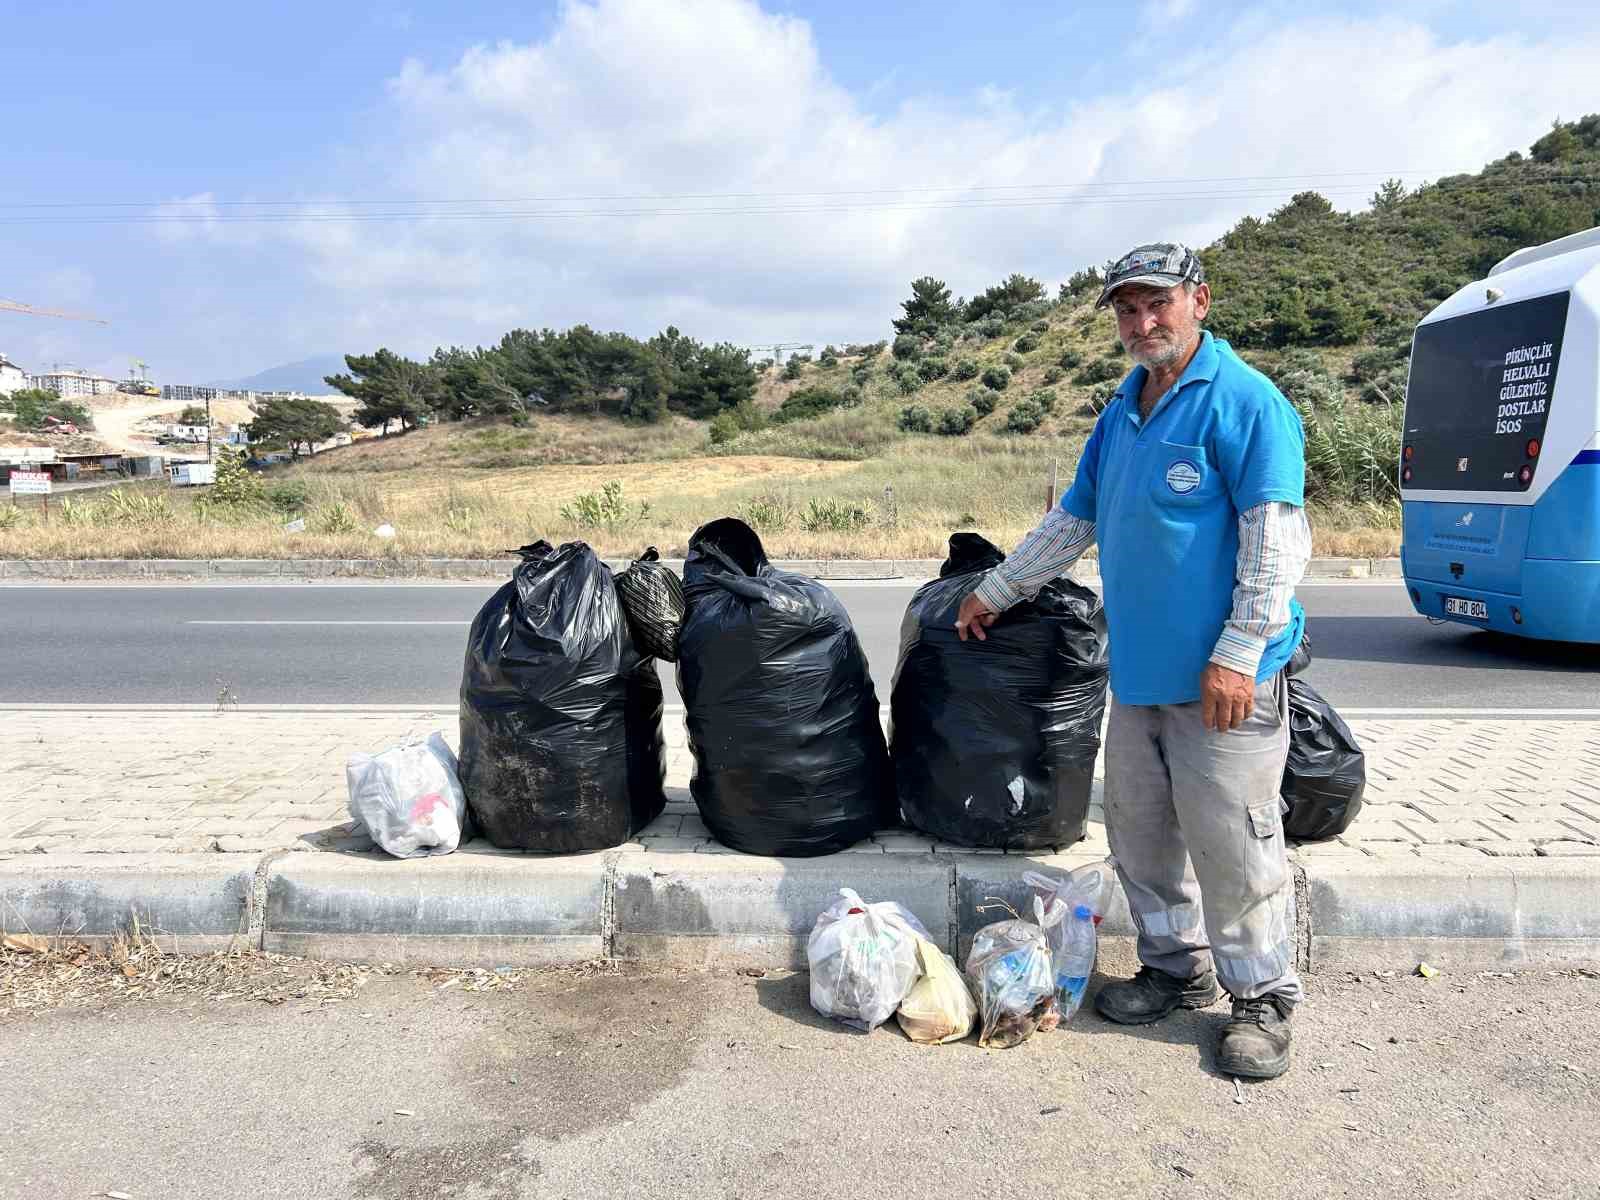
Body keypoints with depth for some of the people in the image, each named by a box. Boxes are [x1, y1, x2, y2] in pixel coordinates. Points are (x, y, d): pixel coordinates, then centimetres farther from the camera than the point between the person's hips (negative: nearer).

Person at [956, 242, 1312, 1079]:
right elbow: (1074, 519, 24)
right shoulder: (1122, 410, 15)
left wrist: (1238, 654, -21)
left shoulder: (1243, 400, -9)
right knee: (1139, 830, 14)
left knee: (1231, 841, 0)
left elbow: (1276, 537, -15)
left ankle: (1262, 997, 18)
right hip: (1138, 668, 8)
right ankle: (1175, 968, 31)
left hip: (1220, 678, -7)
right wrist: (995, 591, 26)